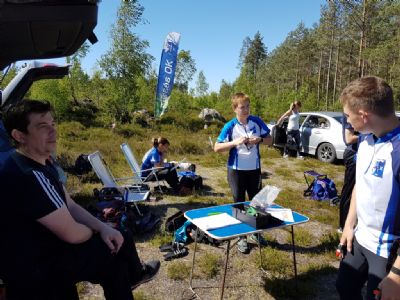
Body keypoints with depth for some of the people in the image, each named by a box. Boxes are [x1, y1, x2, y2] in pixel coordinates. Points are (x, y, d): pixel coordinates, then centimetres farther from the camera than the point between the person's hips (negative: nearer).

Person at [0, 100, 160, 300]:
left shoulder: (41, 165, 3)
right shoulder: (29, 176, -31)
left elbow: (70, 206, 7)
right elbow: (72, 233, -27)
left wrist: (103, 228, -7)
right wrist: (97, 232, -5)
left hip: (41, 249, 8)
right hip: (34, 269, -8)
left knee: (117, 250, 9)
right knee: (121, 243, 1)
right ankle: (133, 276, 31)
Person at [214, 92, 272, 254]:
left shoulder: (257, 122, -2)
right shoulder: (230, 126, -10)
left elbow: (270, 140, 7)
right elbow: (216, 148, -11)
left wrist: (259, 139, -14)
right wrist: (235, 142, -23)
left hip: (255, 169, 3)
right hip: (236, 170, -3)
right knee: (239, 204, 9)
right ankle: (241, 238, 24)